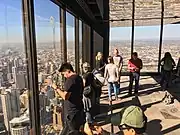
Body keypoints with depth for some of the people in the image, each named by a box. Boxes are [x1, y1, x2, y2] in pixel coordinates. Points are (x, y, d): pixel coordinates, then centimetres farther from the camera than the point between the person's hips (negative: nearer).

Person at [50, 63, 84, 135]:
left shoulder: (70, 79, -19)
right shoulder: (79, 78, 8)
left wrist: (57, 88, -12)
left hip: (72, 112, -9)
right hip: (79, 110, 9)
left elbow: (65, 96, -24)